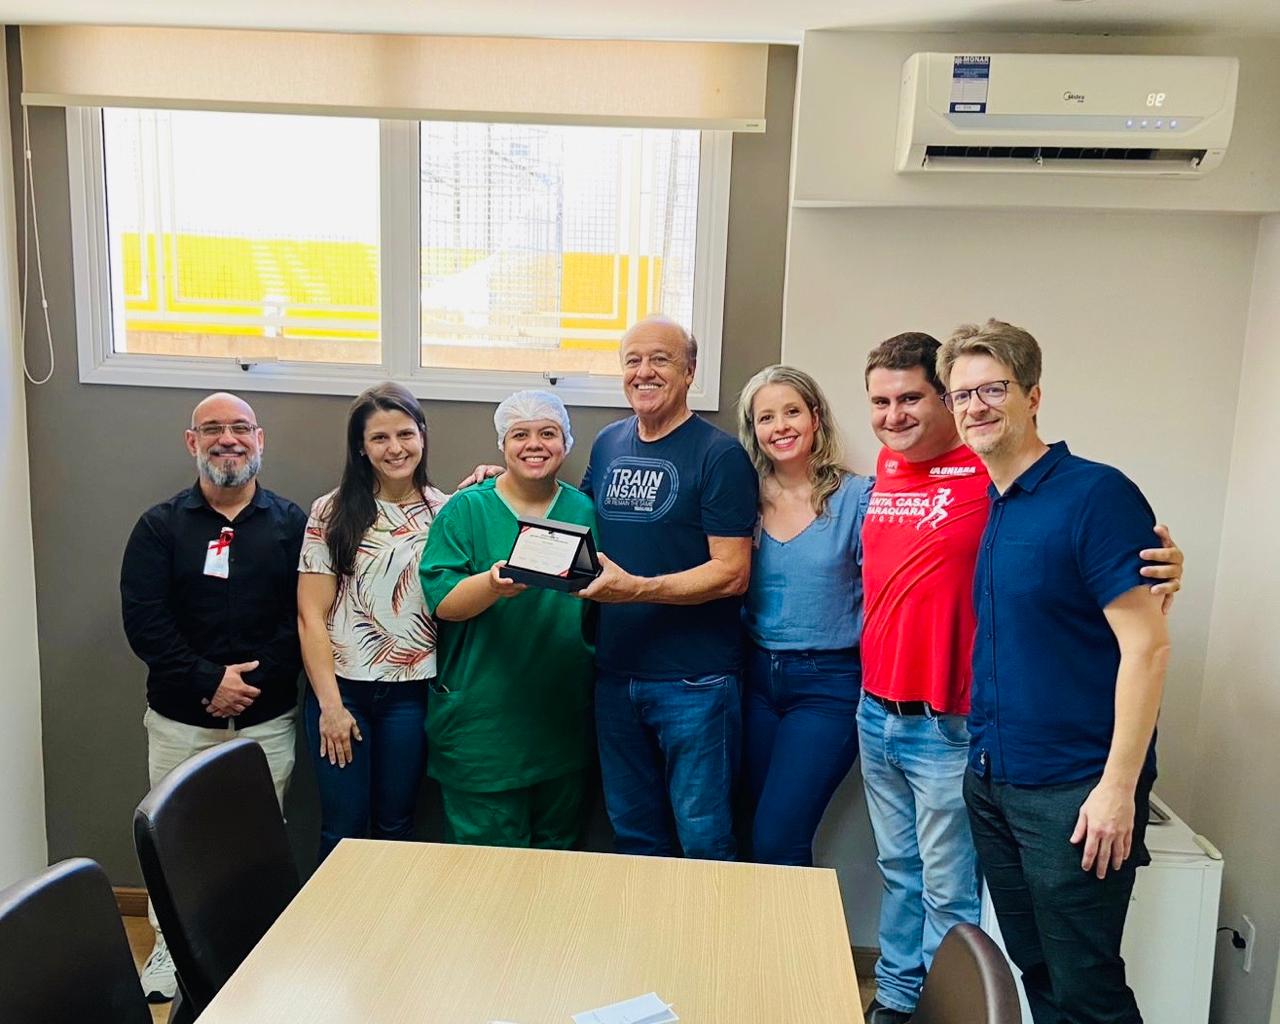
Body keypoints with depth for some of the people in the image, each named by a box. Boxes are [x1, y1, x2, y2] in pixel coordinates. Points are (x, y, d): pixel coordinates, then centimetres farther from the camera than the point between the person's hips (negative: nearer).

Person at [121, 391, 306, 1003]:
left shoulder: (290, 524, 2)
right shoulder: (160, 526, 2)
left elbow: (302, 618, -4)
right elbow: (143, 621, -7)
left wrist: (253, 680, -14)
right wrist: (209, 681, -14)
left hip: (267, 717, 0)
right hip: (179, 717, 0)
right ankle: (169, 948, 27)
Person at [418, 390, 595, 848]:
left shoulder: (584, 510, 6)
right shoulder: (466, 510, -3)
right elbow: (440, 599, -11)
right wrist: (492, 584, -29)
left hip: (563, 719, 3)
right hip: (482, 719, -3)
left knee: (557, 846, 18)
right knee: (487, 855, 5)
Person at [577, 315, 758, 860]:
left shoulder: (720, 455, -10)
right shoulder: (607, 444, 10)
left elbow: (731, 573, -15)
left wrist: (637, 588, -25)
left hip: (694, 680, -6)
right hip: (614, 672, 6)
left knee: (703, 840, 4)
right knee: (633, 835, 18)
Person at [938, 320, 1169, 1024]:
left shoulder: (1095, 493, -14)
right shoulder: (989, 509, 9)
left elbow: (1146, 645, -17)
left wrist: (1118, 788, -18)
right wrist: (984, 761, 11)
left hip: (1074, 793, -7)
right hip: (992, 781, 7)